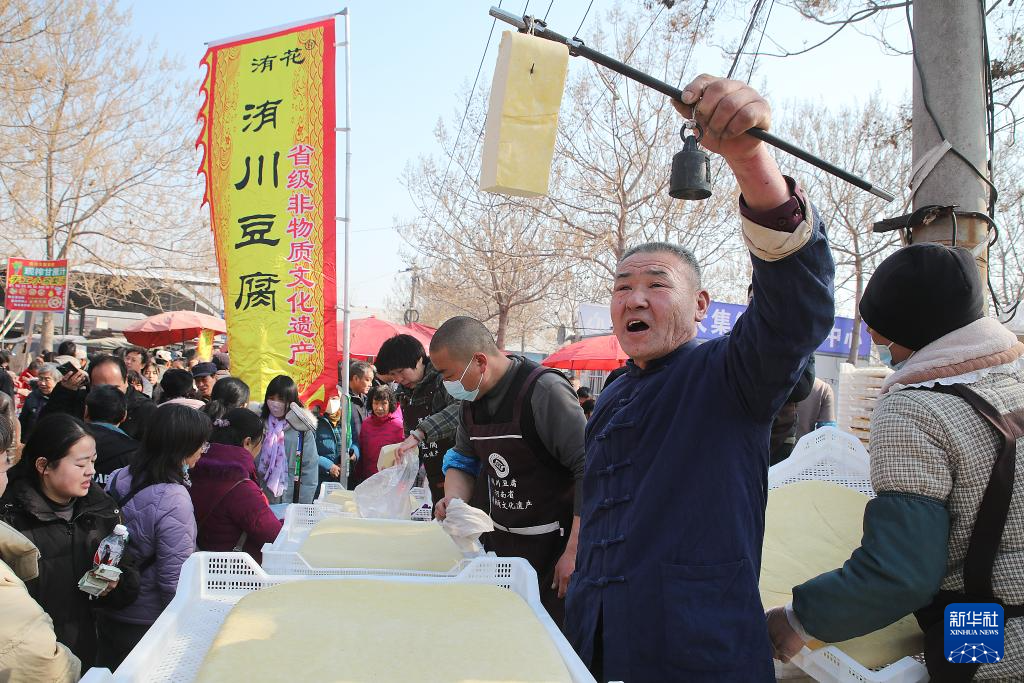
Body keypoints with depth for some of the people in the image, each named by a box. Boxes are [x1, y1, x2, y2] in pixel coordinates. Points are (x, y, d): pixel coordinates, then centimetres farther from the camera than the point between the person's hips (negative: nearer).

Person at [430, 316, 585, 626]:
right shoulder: (472, 400, 4)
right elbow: (463, 461, 17)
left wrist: (574, 553, -23)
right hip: (500, 542, 7)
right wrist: (453, 500, -5)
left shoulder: (544, 391, -21)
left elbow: (589, 471, -23)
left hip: (554, 543, -7)